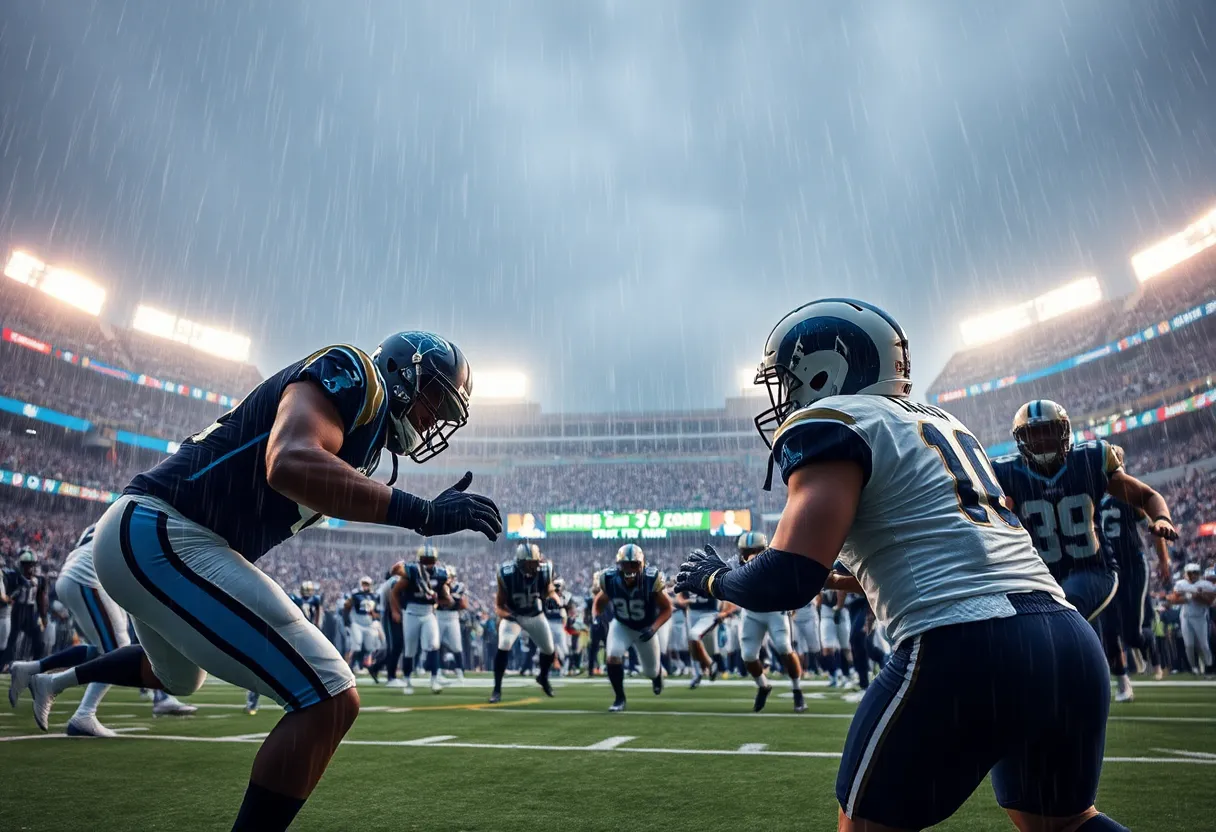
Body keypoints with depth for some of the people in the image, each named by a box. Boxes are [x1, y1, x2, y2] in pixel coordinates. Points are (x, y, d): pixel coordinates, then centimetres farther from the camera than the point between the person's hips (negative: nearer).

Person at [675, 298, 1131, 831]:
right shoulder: (939, 422, 22)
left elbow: (788, 581, -13)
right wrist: (847, 577, 36)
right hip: (1072, 645, 9)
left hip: (966, 648, -9)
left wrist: (714, 578, 6)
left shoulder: (830, 422, -4)